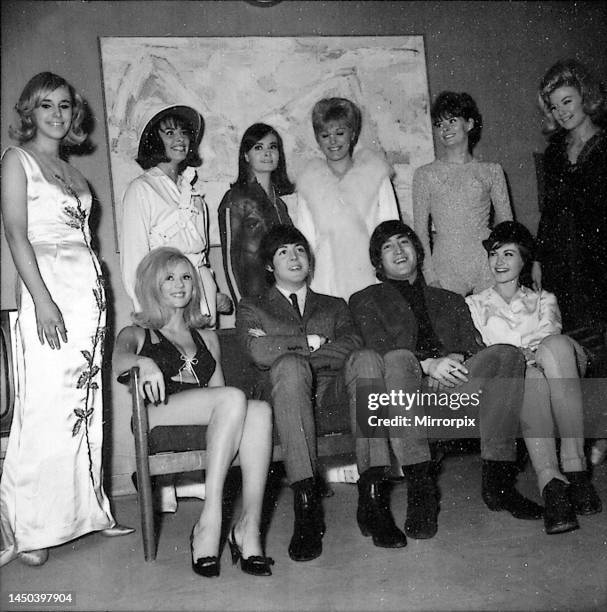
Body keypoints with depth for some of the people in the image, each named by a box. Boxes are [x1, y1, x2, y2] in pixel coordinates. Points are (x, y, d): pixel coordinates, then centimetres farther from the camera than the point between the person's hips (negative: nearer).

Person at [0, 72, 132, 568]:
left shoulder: (70, 169, 21)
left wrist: (95, 294, 8)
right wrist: (42, 298, -18)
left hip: (90, 286, 6)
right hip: (50, 286, -6)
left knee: (85, 400, 7)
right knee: (46, 404, -8)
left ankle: (86, 510, 16)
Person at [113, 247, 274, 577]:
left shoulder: (206, 337, 32)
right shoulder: (137, 334, 20)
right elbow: (118, 360, -5)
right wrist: (144, 362, -29)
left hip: (210, 424, 4)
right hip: (159, 418, -3)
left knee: (260, 410, -30)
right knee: (233, 398, -33)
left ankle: (249, 525, -39)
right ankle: (210, 522, -35)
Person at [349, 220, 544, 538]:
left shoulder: (450, 300, 32)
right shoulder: (365, 300, 21)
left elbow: (473, 347, 18)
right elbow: (376, 349, 3)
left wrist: (456, 358, -8)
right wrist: (427, 364, -15)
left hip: (453, 387, 3)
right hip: (407, 393, -3)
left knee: (506, 354, -24)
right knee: (399, 359, -36)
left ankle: (497, 480, -25)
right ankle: (419, 488, -35)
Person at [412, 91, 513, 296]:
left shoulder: (491, 171, 7)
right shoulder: (425, 175, 5)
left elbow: (506, 223, 9)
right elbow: (420, 229, 3)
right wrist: (430, 276, -6)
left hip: (486, 264, 1)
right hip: (445, 268, -1)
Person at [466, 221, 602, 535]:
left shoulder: (543, 299, 27)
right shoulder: (475, 304, 24)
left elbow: (550, 335, 5)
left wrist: (533, 352, -19)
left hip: (558, 379, 1)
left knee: (555, 345, -33)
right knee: (530, 373, -37)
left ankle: (574, 465, -40)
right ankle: (549, 480, -54)